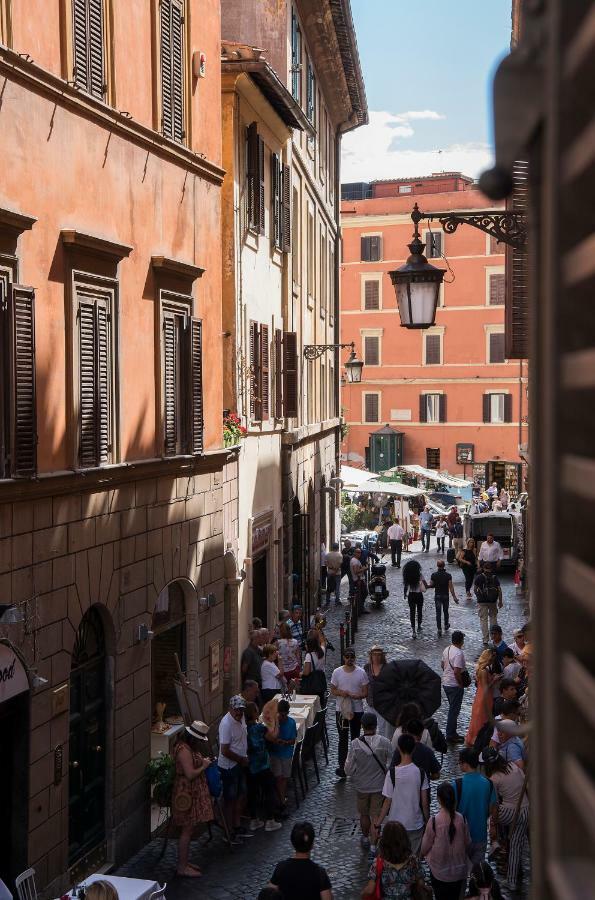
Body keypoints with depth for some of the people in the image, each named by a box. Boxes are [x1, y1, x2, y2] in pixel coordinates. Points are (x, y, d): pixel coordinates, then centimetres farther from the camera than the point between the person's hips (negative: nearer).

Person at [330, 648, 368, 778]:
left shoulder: (361, 673, -5)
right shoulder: (337, 672, -3)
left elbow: (365, 693, -4)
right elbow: (332, 690, 4)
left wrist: (354, 696, -22)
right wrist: (341, 693, -17)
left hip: (357, 710, 0)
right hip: (341, 710, 0)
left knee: (355, 738, 11)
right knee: (343, 738, -1)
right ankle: (341, 766, -1)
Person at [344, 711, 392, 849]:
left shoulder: (355, 744, -20)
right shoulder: (384, 742, -19)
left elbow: (348, 770, -14)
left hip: (361, 786, 0)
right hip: (379, 786, 0)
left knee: (364, 814, 22)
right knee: (376, 816, 14)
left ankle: (366, 838, 41)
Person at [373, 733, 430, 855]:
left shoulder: (392, 772, -16)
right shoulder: (420, 772, -10)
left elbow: (387, 802, -12)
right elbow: (425, 802, -5)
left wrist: (377, 824, -1)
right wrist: (427, 821, 10)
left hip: (396, 824, -1)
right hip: (416, 824, 1)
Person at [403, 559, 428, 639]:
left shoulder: (407, 576, -10)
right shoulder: (419, 575, -16)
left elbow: (406, 586, -2)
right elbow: (426, 586, -17)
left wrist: (405, 595, 12)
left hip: (411, 596, 1)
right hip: (419, 595, -1)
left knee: (412, 612, 6)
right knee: (419, 611, 20)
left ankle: (413, 630, -3)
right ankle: (419, 626, 37)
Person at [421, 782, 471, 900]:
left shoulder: (434, 821, -22)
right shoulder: (461, 819, -14)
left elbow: (425, 847, -9)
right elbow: (468, 843, 0)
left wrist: (423, 853, 13)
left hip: (439, 872, -3)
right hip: (459, 871, 3)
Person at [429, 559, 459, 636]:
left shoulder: (434, 575, -10)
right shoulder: (448, 575, -12)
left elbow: (431, 585, -5)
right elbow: (451, 587, -13)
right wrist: (454, 597, -7)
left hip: (437, 596, -1)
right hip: (445, 595, 1)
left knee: (438, 613, 1)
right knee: (445, 611, 20)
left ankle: (439, 629, -5)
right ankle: (446, 625, 38)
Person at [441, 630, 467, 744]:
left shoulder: (447, 649, 4)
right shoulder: (459, 653, -24)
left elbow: (442, 664, 16)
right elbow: (457, 672, -28)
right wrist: (461, 684, -16)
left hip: (446, 683, 9)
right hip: (455, 685, -9)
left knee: (453, 709, 20)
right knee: (454, 710, 1)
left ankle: (452, 732, 27)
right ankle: (451, 736, 6)